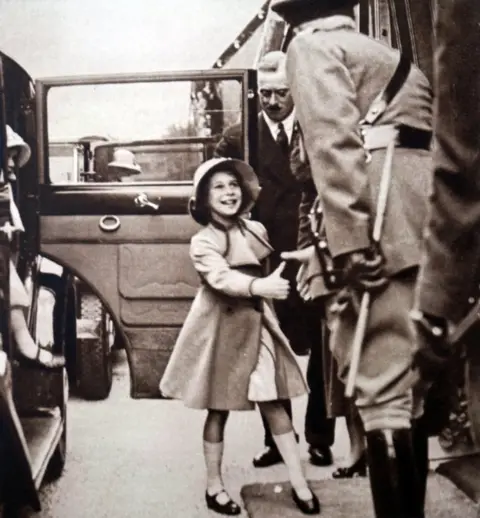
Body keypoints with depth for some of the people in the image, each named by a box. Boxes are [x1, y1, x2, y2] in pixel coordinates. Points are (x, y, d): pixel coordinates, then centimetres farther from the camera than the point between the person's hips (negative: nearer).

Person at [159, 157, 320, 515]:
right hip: (222, 326, -4)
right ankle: (214, 486, 22)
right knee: (218, 409, 7)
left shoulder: (256, 230, 4)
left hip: (257, 323, 4)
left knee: (273, 403, 5)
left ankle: (299, 483, 11)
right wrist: (261, 286, -48)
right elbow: (222, 279, -32)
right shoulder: (203, 242, -13)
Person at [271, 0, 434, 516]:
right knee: (405, 380, 13)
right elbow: (428, 135, 21)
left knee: (381, 384, -8)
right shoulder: (389, 56, 32)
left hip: (385, 228, -9)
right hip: (424, 218, 9)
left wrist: (351, 242, -18)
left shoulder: (311, 46, 7)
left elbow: (334, 142, -10)